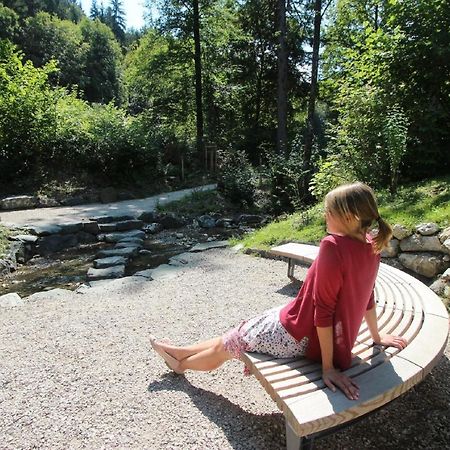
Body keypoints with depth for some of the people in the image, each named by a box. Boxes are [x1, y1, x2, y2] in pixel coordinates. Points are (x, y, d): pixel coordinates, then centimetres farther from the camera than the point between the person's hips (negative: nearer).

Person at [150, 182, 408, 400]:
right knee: (244, 332, 23)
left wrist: (328, 366, -20)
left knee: (230, 343, 14)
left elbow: (324, 307, -26)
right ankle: (180, 354, 41)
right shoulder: (371, 246, -2)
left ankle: (181, 363, 42)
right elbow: (368, 295, 10)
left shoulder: (334, 246, -28)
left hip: (299, 334, -8)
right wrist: (376, 337, 22)